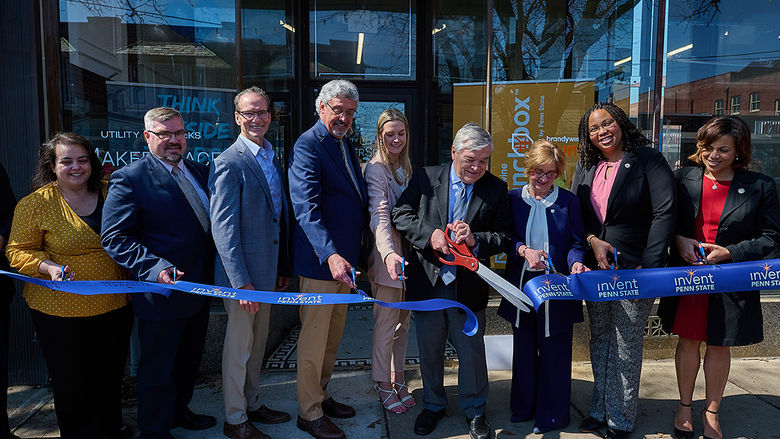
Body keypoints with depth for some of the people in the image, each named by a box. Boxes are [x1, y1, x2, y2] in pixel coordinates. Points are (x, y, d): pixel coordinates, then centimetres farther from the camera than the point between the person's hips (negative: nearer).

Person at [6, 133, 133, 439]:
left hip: (114, 307, 4)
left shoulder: (108, 193, 3)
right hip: (62, 313, -4)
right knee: (71, 383, 8)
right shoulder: (35, 203, -8)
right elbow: (17, 251, -4)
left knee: (111, 377, 18)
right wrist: (48, 267, -23)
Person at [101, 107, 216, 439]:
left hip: (201, 286, 7)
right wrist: (156, 268, -29)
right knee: (158, 368, 11)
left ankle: (179, 412, 46)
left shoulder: (199, 172, 8)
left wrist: (211, 271, 3)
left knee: (189, 361, 24)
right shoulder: (130, 179, -13)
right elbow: (115, 238, -17)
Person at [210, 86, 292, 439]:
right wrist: (242, 282, -21)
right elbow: (223, 228, -19)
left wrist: (282, 268, 14)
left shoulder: (272, 158, 10)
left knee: (258, 343, 20)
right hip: (241, 274, -7)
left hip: (266, 271, 8)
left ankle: (253, 404, 37)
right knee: (238, 347, 7)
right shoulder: (229, 163, -15)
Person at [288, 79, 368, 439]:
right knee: (314, 338, 4)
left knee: (333, 336, 20)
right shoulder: (308, 145, -15)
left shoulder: (345, 144, 14)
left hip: (343, 257, 9)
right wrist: (330, 254, -37)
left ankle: (321, 395, 37)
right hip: (320, 260, -9)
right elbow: (306, 207, -26)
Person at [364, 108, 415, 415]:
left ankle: (398, 378, 30)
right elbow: (379, 215, -27)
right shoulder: (376, 169, -13)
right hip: (388, 255, -8)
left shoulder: (406, 168, 12)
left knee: (403, 322, 16)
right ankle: (383, 384, 19)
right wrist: (389, 253, -42)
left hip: (408, 252, 8)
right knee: (386, 324, 3)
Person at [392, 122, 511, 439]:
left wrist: (475, 240, -21)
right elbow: (400, 213, -5)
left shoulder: (495, 188, -1)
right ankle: (433, 406, 39)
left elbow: (504, 237, -3)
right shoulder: (426, 178, -1)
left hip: (469, 285, 0)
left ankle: (474, 410, 35)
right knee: (429, 350, 16)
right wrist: (429, 235, -20)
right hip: (427, 282, 1)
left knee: (472, 352, 12)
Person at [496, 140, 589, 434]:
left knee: (554, 351, 6)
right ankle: (524, 407, 33)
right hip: (522, 284, 2)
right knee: (524, 347, 15)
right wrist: (524, 250, -19)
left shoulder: (568, 201, 0)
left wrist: (576, 262, -20)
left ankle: (552, 415, 24)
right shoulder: (513, 198, 4)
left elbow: (576, 242, 0)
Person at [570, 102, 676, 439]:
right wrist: (593, 240, -8)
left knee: (626, 348, 4)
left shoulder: (647, 159, -7)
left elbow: (664, 214, -13)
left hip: (634, 270, -5)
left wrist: (649, 266, -19)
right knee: (599, 342, 14)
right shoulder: (585, 166, 9)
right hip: (596, 270, 5)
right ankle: (600, 411, 29)